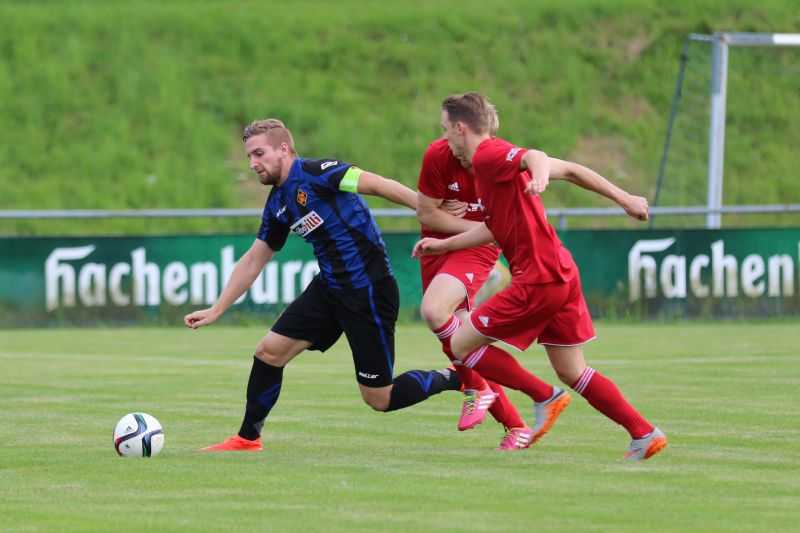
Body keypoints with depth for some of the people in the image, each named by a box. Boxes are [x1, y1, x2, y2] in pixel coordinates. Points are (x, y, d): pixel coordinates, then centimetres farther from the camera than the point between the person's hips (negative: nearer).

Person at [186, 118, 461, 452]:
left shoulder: (314, 174, -15)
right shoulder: (277, 205, 11)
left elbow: (377, 185, -22)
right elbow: (253, 261, 21)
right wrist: (216, 310, 20)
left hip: (369, 290, -8)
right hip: (329, 288, 8)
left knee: (379, 399, -4)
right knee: (269, 351, 2)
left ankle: (458, 379, 15)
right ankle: (248, 439, 17)